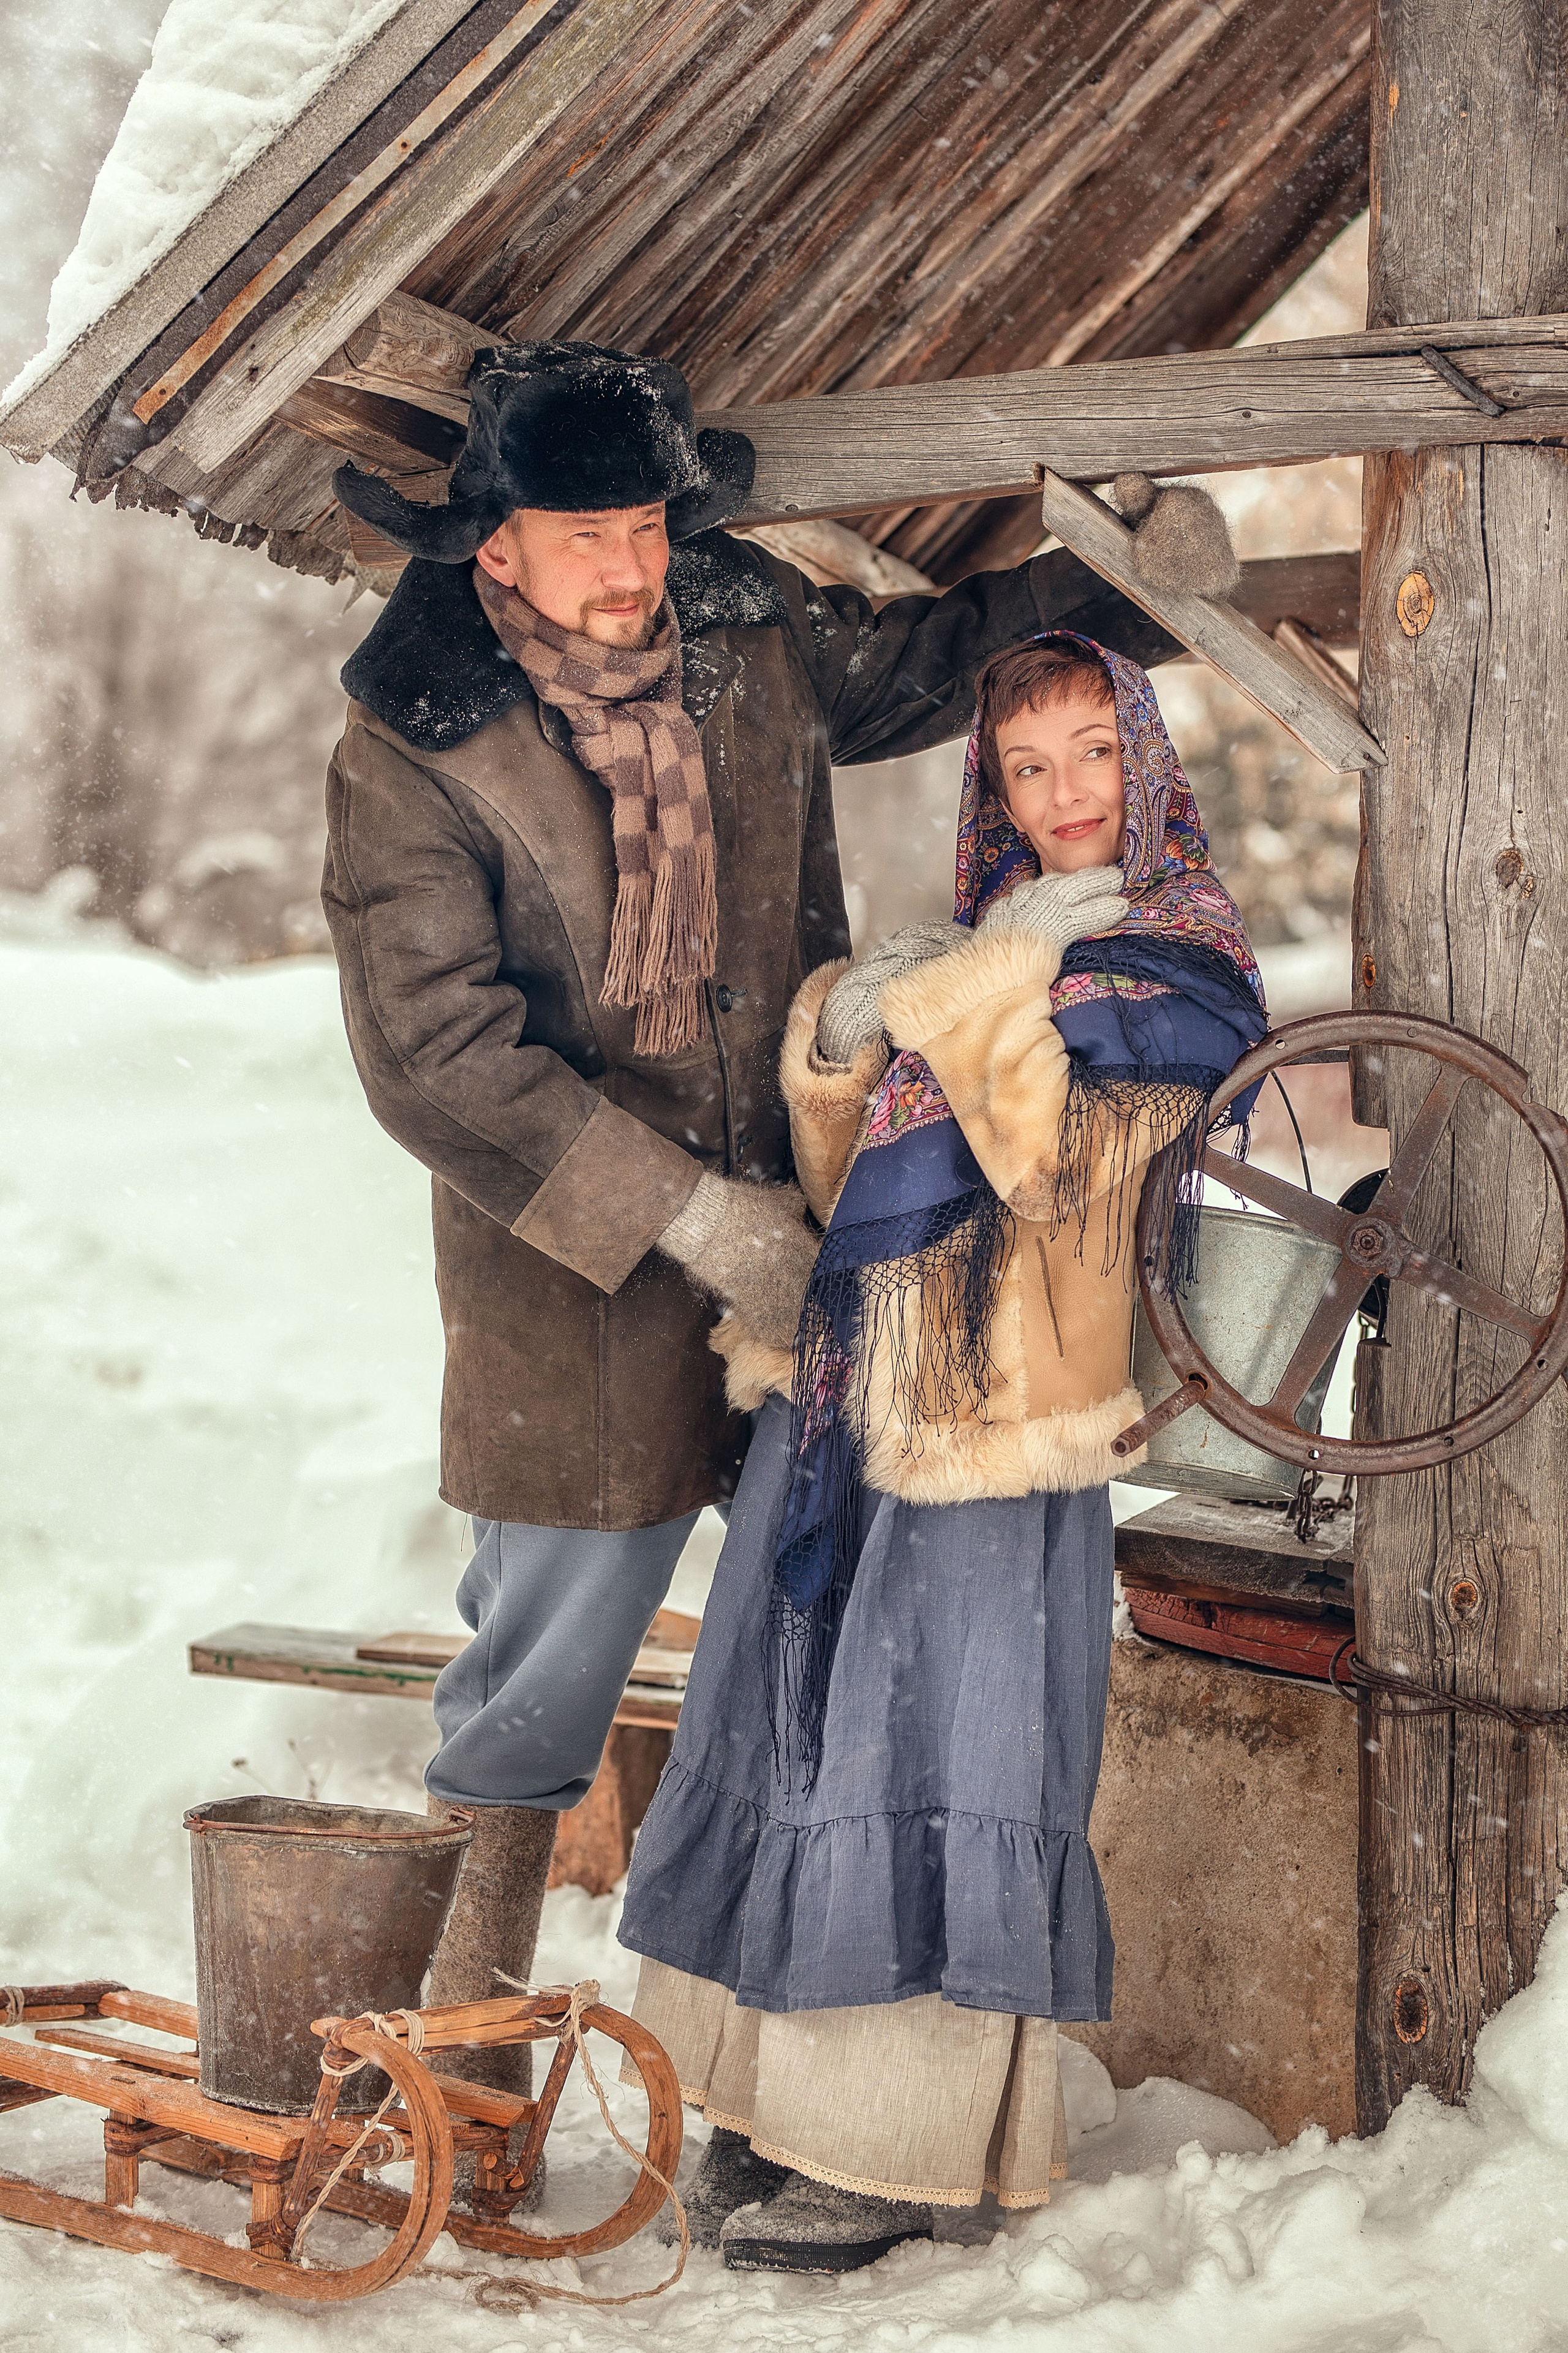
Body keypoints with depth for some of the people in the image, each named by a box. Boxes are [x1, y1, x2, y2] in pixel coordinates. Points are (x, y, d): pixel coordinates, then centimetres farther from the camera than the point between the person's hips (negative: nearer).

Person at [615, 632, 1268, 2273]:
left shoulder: (1181, 982, -2)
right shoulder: (970, 939, 15)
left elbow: (1060, 1166, -16)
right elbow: (842, 1179, 11)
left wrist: (989, 995, -18)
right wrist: (838, 1037, -6)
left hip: (1000, 1427, -6)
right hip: (849, 1401, 7)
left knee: (929, 1763, -4)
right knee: (798, 1742, 10)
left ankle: (899, 2155, 8)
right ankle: (784, 2108, 22)